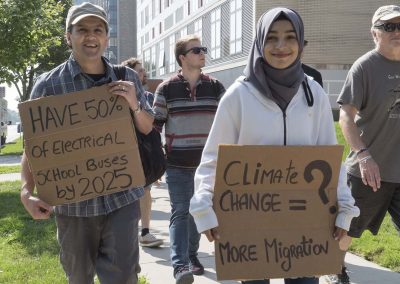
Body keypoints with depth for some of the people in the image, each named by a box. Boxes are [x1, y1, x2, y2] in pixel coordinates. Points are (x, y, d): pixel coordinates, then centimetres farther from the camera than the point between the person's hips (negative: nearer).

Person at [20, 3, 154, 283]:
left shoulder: (127, 79, 4)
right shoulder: (48, 85, -5)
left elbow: (147, 128, 13)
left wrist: (134, 104, -9)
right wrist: (27, 192, -17)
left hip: (122, 196, 1)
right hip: (73, 200, -1)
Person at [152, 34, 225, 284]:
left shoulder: (215, 87, 4)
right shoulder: (166, 89, -2)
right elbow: (155, 125, 1)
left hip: (207, 163, 3)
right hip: (177, 165, -2)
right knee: (180, 212, -5)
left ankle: (192, 254, 30)